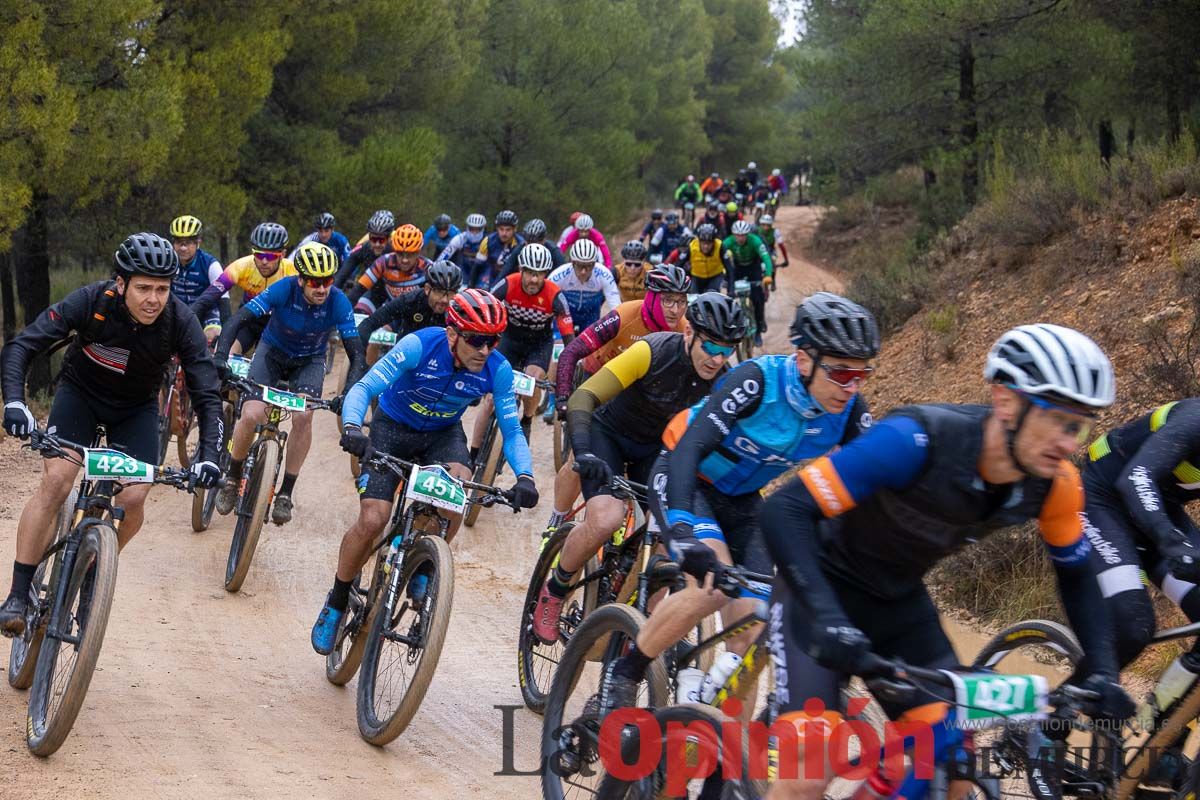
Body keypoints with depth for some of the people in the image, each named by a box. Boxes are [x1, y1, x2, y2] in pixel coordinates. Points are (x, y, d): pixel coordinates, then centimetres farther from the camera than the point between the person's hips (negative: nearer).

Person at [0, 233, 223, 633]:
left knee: (133, 498, -15)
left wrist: (209, 454, -38)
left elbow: (206, 395, -23)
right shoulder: (91, 301, -30)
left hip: (136, 408, 1)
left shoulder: (180, 322, -27)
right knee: (55, 481, -21)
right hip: (80, 393, -1)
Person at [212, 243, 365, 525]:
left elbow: (356, 351, -24)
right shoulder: (284, 290, -28)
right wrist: (220, 356, -45)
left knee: (303, 417, -25)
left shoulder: (338, 302, -26)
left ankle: (285, 493, -12)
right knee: (251, 416, -20)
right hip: (273, 351, -1)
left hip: (309, 361, 1)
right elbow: (238, 319, -30)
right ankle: (232, 480, 6)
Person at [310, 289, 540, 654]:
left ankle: (422, 569, -7)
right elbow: (364, 387, -32)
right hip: (393, 428, -2)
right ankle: (336, 602, 7)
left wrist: (524, 476, -33)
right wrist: (351, 428, -52)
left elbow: (512, 431, -15)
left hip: (443, 434, 2)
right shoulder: (420, 346, -29)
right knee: (372, 520, -16)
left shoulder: (497, 370, -22)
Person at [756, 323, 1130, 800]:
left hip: (900, 601, 6)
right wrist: (825, 616, -46)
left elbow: (1076, 574, 2)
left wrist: (1101, 670, -12)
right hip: (823, 590, -6)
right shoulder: (919, 441, -35)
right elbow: (784, 510, -35)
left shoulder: (1055, 484, -17)